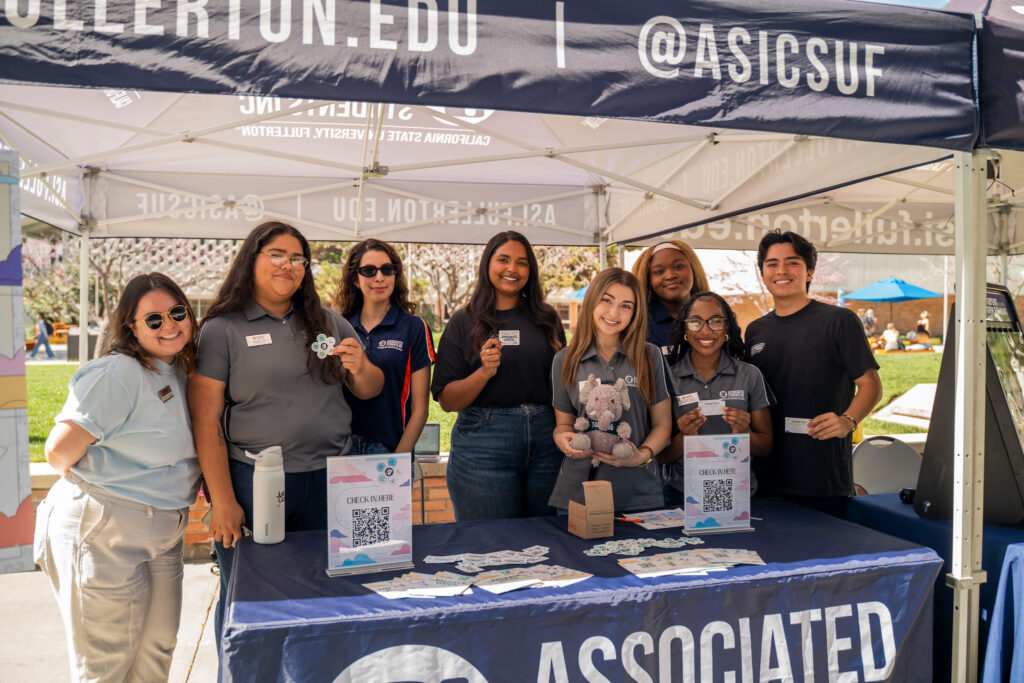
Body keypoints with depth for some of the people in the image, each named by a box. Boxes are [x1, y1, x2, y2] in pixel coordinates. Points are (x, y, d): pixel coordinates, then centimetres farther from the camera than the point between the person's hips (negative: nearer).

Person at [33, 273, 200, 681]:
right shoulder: (117, 374, -17)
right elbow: (60, 451, -21)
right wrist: (97, 487, -3)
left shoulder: (181, 373, 9)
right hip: (103, 529, -8)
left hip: (164, 535, 8)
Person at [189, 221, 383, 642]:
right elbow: (206, 421, -6)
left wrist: (360, 369, -9)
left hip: (329, 480, 3)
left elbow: (370, 391, 15)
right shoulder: (222, 330, -2)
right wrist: (223, 501, -10)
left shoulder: (329, 322, 9)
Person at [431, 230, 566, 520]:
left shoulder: (547, 319, 10)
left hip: (546, 442, 3)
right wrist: (484, 372, -18)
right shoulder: (464, 322, 2)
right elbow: (446, 401, -3)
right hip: (483, 444, -2)